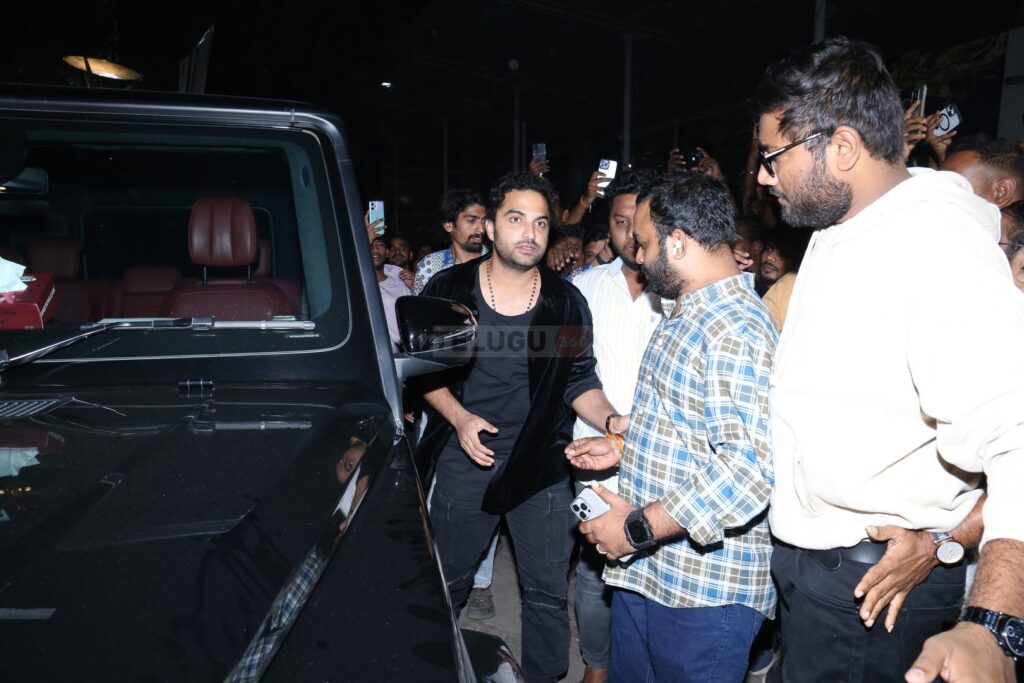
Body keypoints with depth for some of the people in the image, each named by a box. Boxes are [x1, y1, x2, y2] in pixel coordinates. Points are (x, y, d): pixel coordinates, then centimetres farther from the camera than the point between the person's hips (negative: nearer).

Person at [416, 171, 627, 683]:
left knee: (547, 591, 10)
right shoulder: (447, 289, -6)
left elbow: (580, 381, 0)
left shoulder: (566, 303, -4)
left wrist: (611, 420, -20)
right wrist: (459, 418, -13)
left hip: (542, 465, 0)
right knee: (446, 583, 17)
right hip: (465, 460, 0)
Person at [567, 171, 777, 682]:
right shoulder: (683, 314, 12)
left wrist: (639, 527, -25)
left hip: (704, 586, -9)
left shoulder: (736, 330, -23)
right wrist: (623, 446, 11)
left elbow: (749, 472, -31)